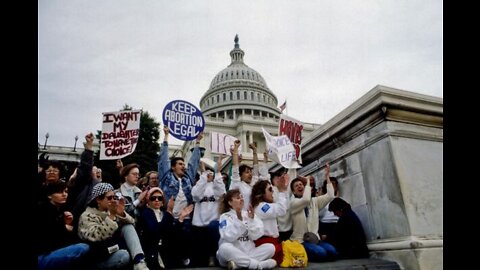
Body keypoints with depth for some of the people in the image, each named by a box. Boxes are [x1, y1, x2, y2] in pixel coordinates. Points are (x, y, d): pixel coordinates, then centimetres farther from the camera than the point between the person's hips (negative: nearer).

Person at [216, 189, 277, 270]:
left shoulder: (248, 214, 8)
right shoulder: (225, 217, -3)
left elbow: (255, 236, -3)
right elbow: (229, 237, -19)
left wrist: (252, 219, -15)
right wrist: (239, 220, -25)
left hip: (248, 252, 4)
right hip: (232, 254, -4)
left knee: (270, 247, -15)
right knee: (224, 247, -35)